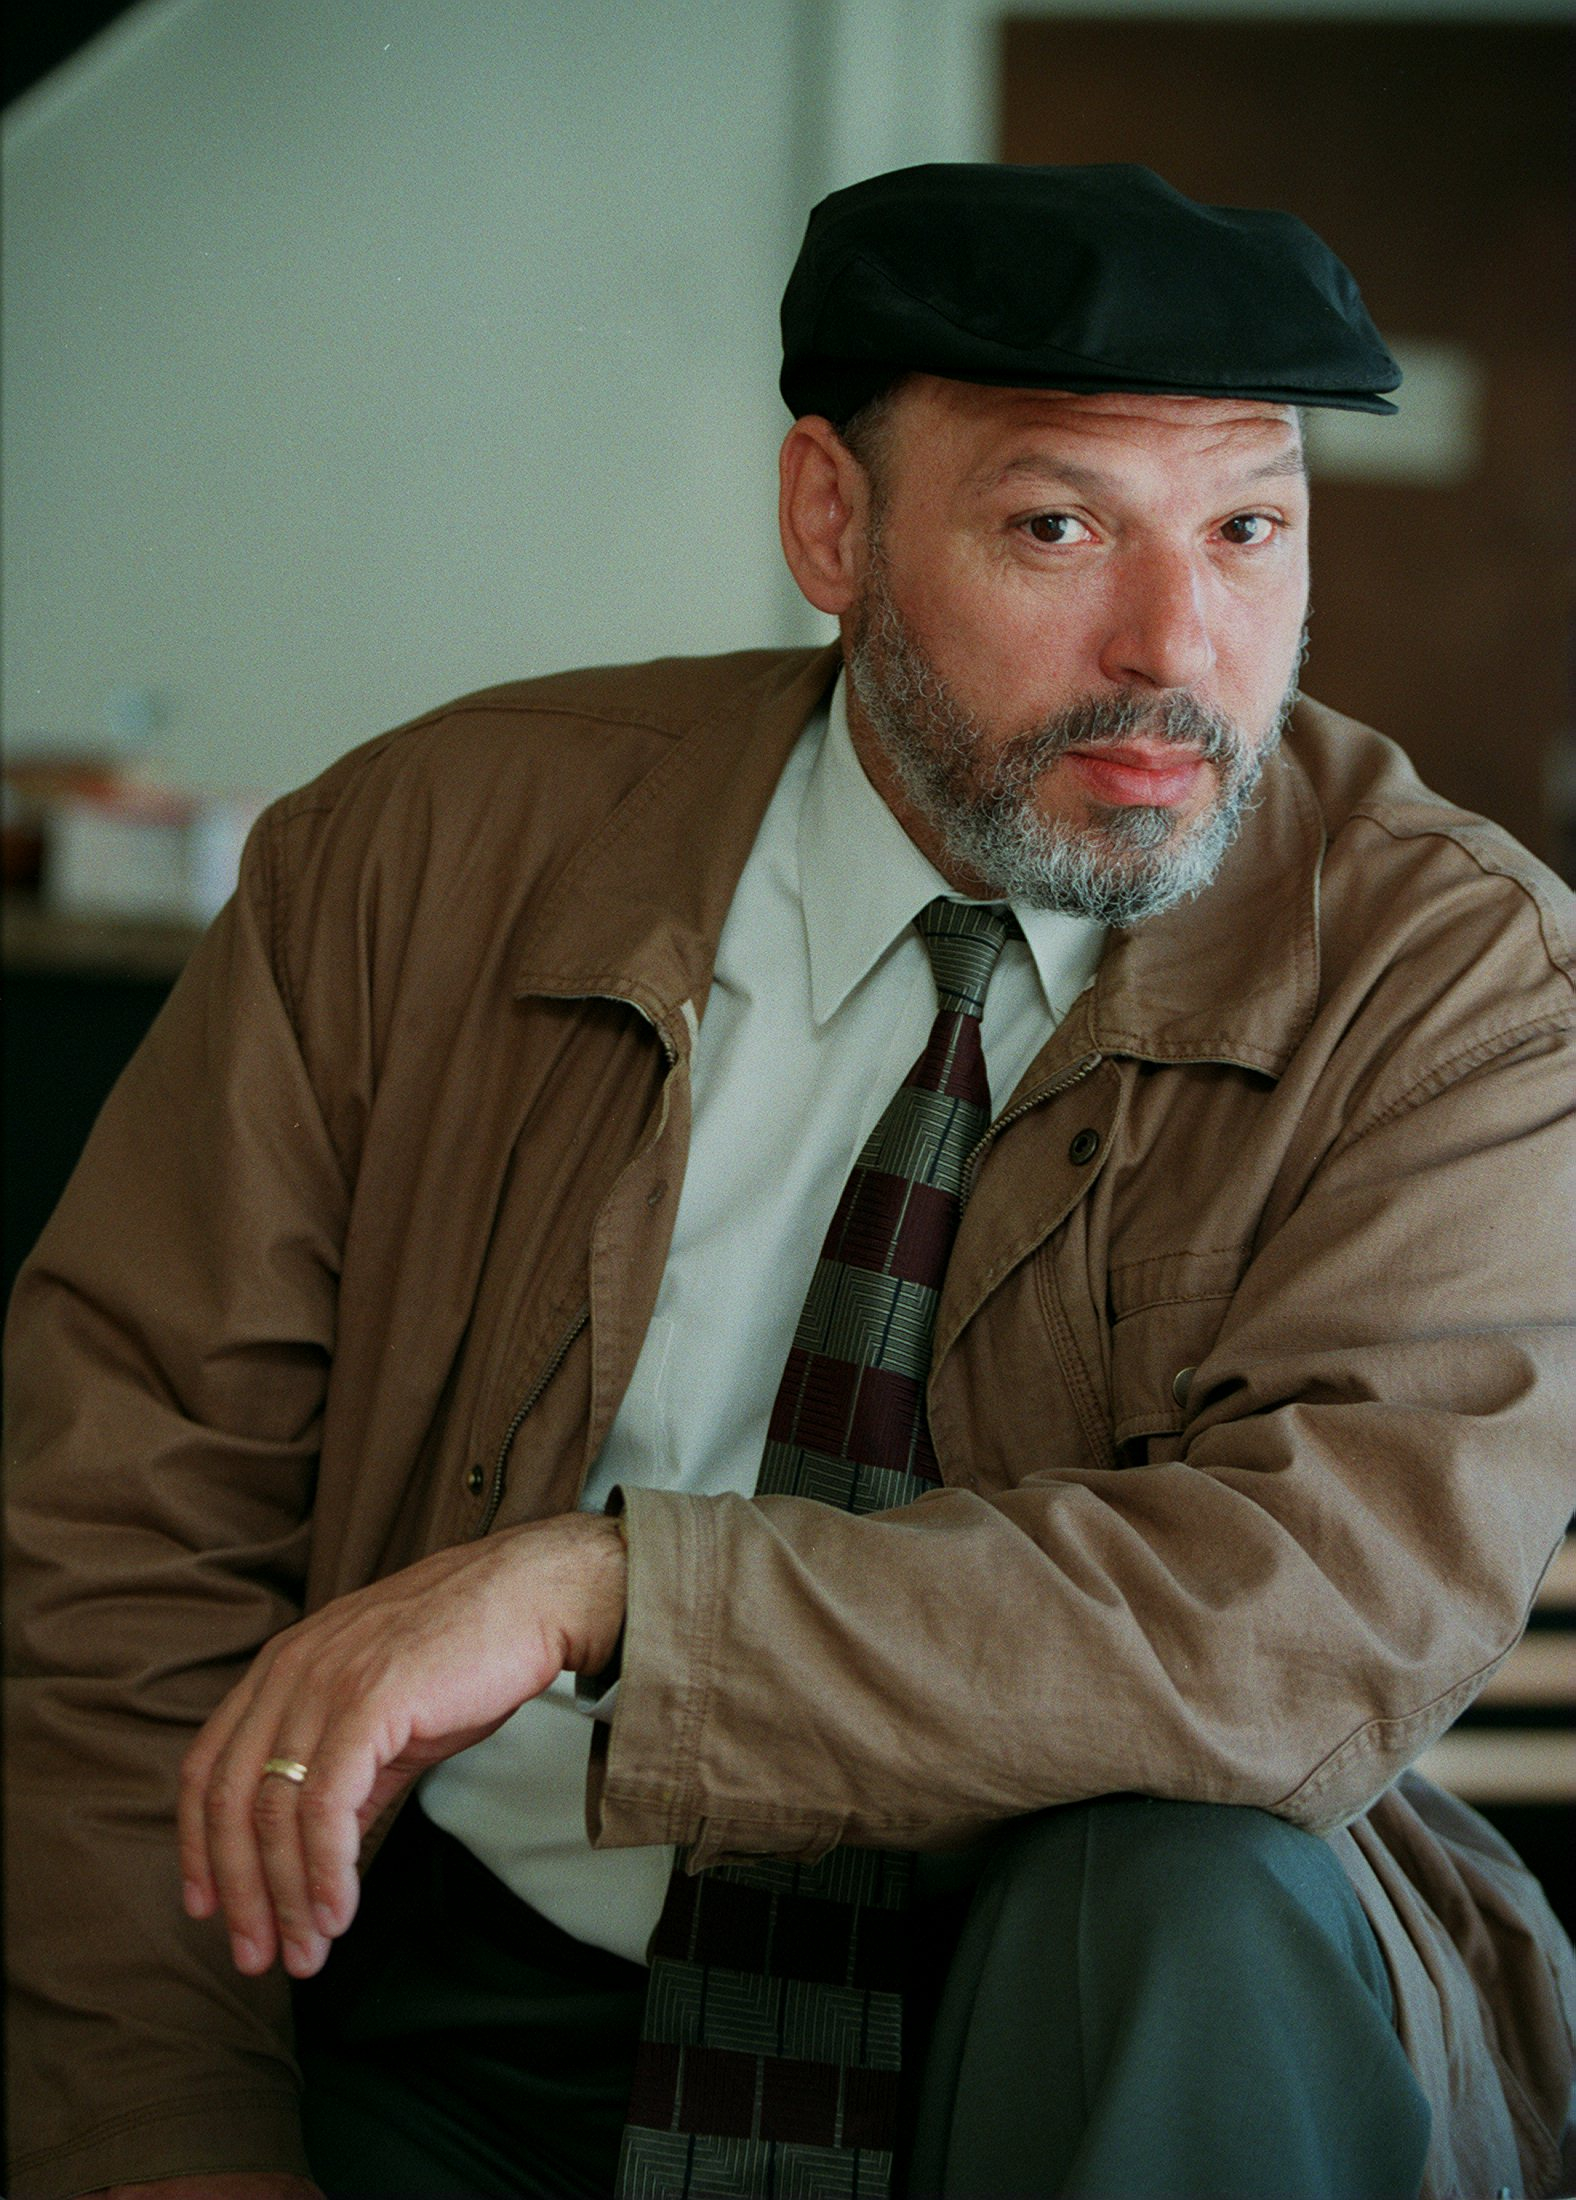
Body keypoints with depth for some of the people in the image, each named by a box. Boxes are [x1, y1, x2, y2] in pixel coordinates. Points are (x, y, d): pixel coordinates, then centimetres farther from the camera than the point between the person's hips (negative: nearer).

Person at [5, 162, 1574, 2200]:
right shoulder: (428, 855, -4)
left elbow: (1342, 1616, -24)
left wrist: (599, 1591, -31)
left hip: (1101, 2025, 0)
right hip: (481, 2011, 1)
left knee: (1198, 1906, -31)